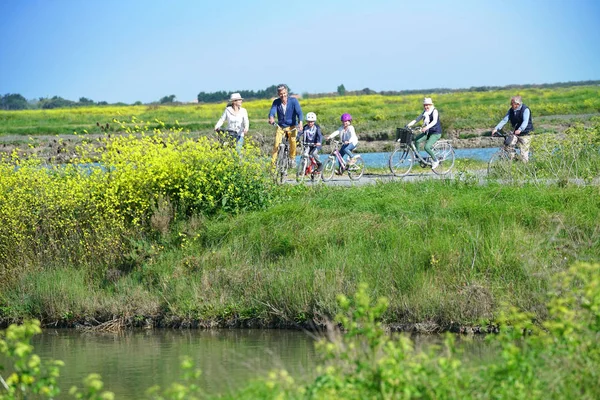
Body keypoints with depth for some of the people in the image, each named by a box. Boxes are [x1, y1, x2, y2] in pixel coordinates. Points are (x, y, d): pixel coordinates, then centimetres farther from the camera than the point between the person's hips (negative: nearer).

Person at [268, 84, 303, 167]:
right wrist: (271, 118, -45)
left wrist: (300, 123, -40)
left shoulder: (293, 101, -12)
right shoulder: (276, 102, -7)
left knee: (292, 140, -19)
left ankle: (292, 159, 4)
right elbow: (272, 111, -20)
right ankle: (273, 162, -9)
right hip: (280, 126, 1)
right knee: (276, 144, -15)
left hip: (292, 126, -1)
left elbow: (299, 112, -21)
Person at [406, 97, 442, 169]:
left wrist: (427, 127, -45)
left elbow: (434, 121, -29)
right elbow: (417, 119, 7)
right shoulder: (425, 112, 9)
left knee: (427, 147, -24)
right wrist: (409, 124, -10)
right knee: (417, 140, -17)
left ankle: (435, 161, -3)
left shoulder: (434, 111, -13)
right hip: (428, 132, 7)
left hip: (436, 133, -7)